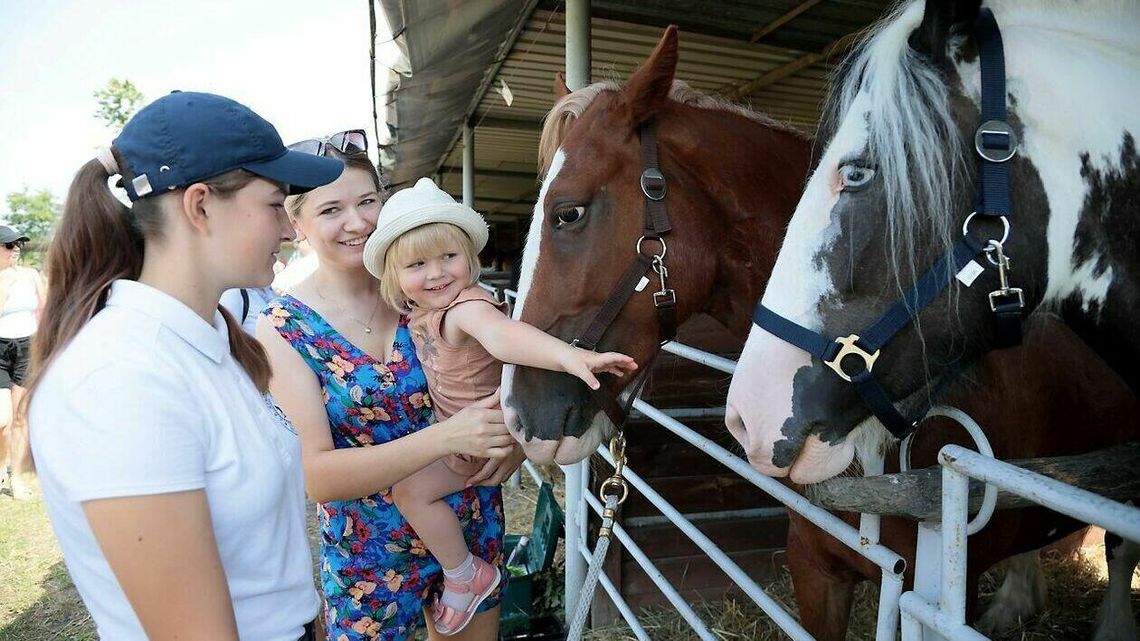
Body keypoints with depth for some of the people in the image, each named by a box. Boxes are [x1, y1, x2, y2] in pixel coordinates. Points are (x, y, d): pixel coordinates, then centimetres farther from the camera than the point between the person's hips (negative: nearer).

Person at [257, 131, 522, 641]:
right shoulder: (283, 330, -13)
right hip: (367, 553, -2)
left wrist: (511, 440, -19)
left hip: (474, 521, 3)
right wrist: (445, 436, -33)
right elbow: (317, 476, -20)